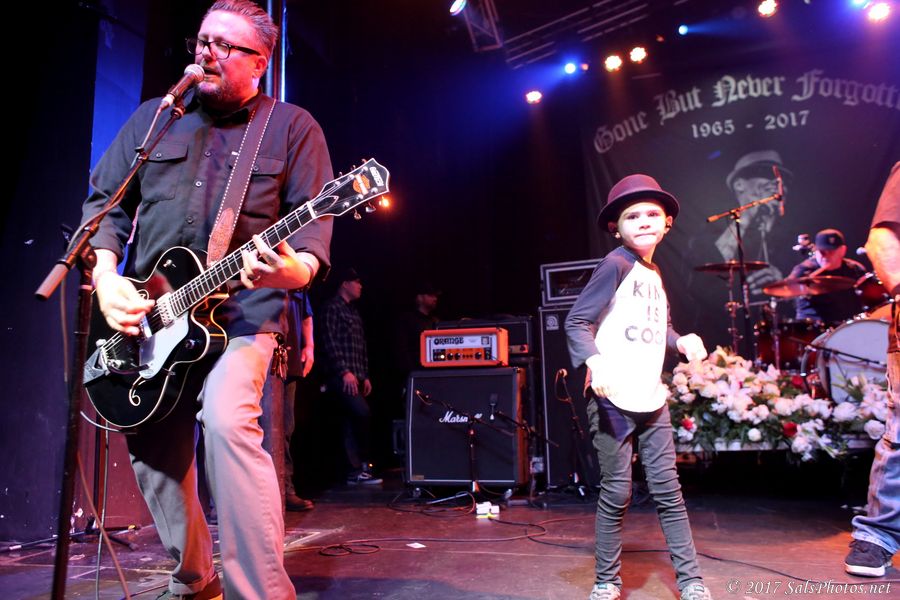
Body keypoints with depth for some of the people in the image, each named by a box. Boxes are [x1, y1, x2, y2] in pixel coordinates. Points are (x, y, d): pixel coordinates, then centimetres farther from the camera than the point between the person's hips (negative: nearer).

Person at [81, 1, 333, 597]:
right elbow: (105, 201, 12)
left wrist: (293, 269, -27)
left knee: (227, 419, -30)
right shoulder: (153, 118, 13)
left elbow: (314, 223, -5)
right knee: (154, 453, 10)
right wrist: (107, 275, -6)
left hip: (242, 312, -5)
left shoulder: (293, 128, 3)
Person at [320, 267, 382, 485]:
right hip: (342, 376, -9)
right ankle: (363, 463, -9)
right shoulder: (332, 307, -3)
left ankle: (356, 471, 8)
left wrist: (365, 376, 17)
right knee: (363, 413, -21)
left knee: (353, 422, 7)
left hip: (356, 376, 9)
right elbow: (330, 342, -13)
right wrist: (345, 371, -19)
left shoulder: (353, 312, 24)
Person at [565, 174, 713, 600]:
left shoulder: (654, 273, 15)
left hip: (651, 401, 7)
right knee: (617, 493, 1)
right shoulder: (616, 265, -9)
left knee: (668, 490, 9)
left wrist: (681, 341, 5)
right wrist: (594, 362, -29)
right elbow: (577, 322, -13)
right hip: (613, 399, -7)